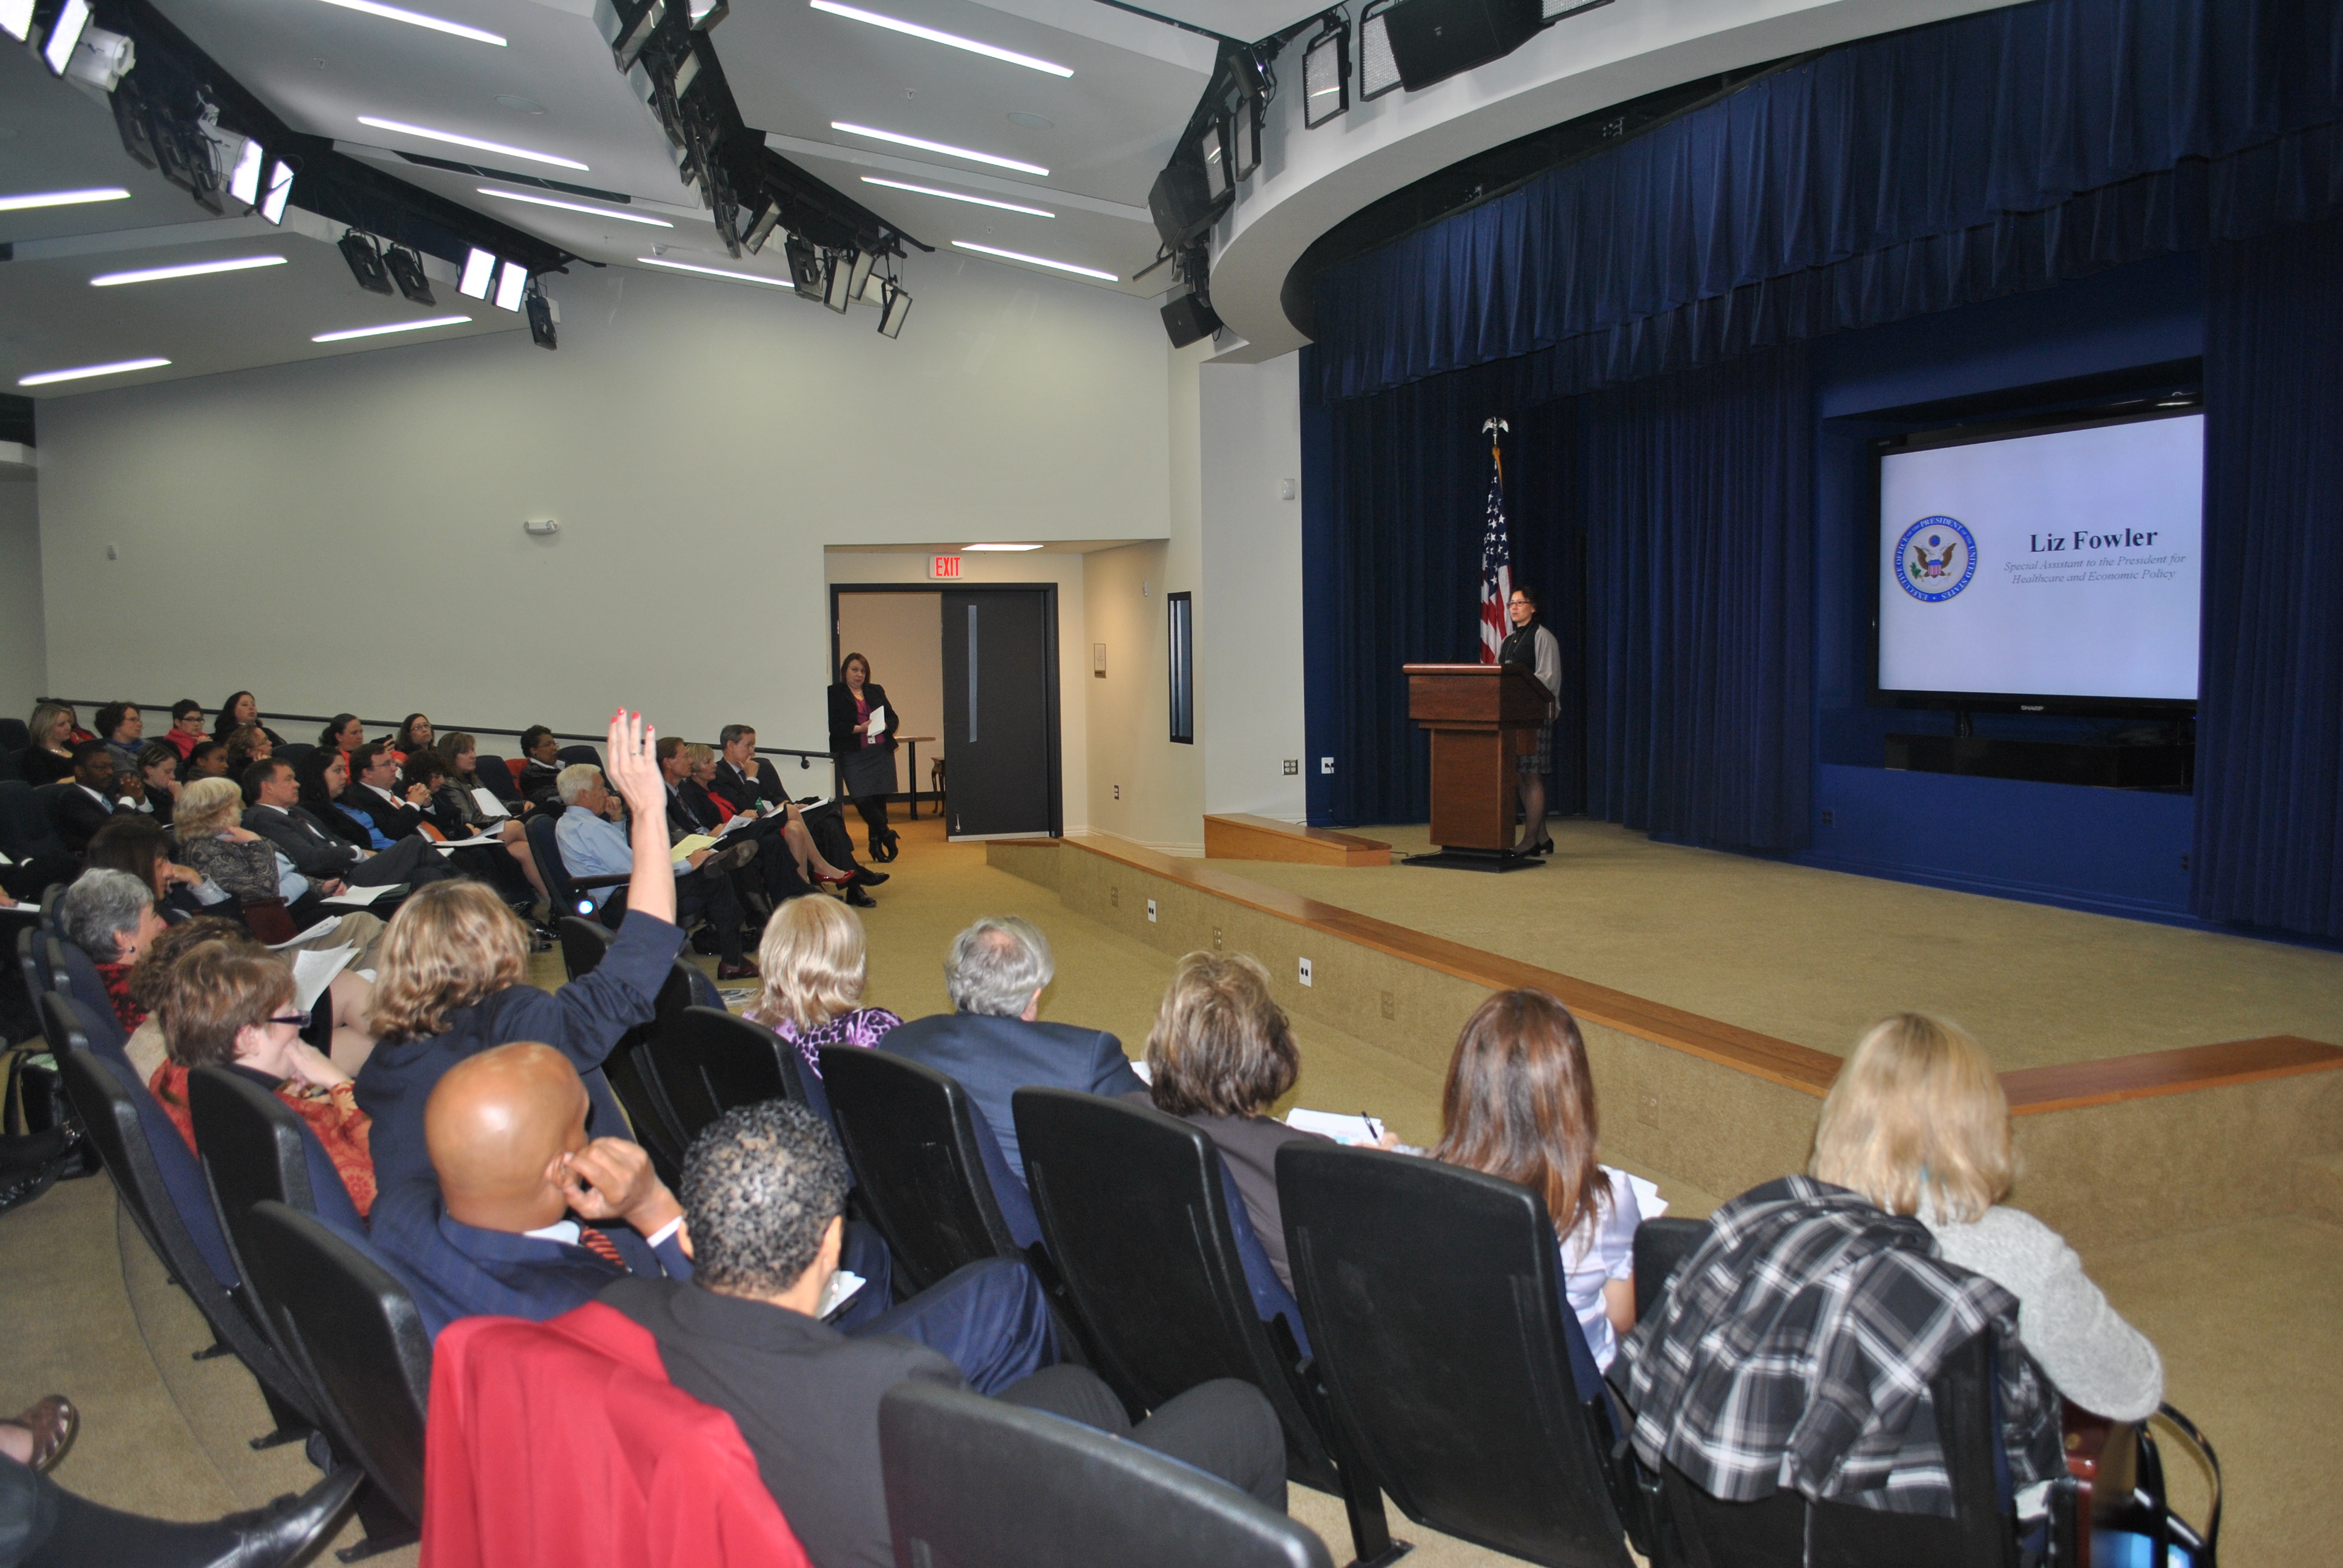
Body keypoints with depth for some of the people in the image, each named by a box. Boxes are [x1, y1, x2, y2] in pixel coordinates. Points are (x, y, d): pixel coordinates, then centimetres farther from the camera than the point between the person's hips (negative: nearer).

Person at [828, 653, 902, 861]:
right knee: (862, 799, -13)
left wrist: (884, 725, -7)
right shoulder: (835, 694, 2)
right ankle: (886, 835, 3)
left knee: (880, 798, 4)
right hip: (854, 755, -4)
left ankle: (877, 843, 14)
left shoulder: (876, 691, 17)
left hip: (881, 752, 4)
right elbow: (834, 726, -8)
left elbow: (893, 717, 15)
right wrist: (858, 729, -16)